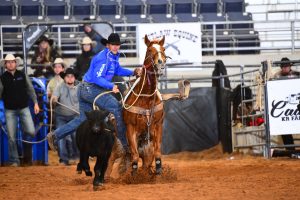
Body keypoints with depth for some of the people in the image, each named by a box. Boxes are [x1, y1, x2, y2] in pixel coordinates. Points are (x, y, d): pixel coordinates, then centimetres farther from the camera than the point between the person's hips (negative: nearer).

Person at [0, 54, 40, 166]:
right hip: (10, 111, -1)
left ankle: (27, 154, 18)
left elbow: (31, 90, 9)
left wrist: (35, 103, 3)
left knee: (31, 132, -9)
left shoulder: (23, 76, 3)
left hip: (24, 108, 1)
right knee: (11, 137, 0)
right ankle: (14, 160, 9)